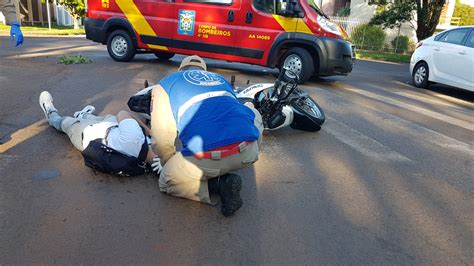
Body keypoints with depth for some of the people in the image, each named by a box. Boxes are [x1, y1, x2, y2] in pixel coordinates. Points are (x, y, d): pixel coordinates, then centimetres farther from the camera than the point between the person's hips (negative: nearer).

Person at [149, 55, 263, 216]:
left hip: (206, 159, -3)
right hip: (247, 153, 3)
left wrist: (170, 165, 39)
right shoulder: (220, 79, 33)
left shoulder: (166, 84, 23)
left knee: (167, 182, 27)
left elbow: (162, 139, 18)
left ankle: (217, 186, 1)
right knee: (251, 110, 35)